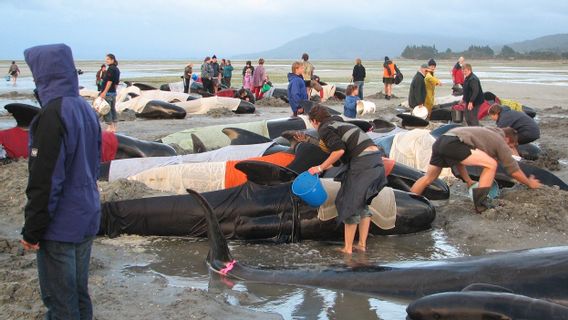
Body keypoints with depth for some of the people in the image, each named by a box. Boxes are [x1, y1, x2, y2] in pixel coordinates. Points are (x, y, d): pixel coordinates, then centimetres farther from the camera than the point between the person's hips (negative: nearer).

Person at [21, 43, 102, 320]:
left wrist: (32, 231, -13)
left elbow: (44, 181, -21)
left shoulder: (53, 115, -20)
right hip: (87, 217, 8)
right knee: (79, 292, 19)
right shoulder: (86, 109, 6)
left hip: (60, 226, -8)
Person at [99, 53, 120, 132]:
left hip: (108, 92, -9)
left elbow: (109, 81, -20)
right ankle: (114, 127, 16)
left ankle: (110, 127, -4)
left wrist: (104, 92, -20)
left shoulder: (111, 69, -14)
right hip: (114, 92, 9)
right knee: (113, 109, 13)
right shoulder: (116, 69, 13)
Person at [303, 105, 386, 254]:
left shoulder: (324, 129, 0)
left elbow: (339, 150, -15)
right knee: (362, 204, 18)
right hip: (376, 157, 9)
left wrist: (320, 168, -6)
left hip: (362, 162, -9)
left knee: (351, 204, 1)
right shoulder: (340, 123, 27)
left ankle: (348, 248, 7)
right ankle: (362, 244, 20)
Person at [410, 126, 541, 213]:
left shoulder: (486, 133, 37)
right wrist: (530, 183, 34)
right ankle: (480, 204, 2)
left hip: (440, 141, 9)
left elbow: (459, 159, 39)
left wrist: (467, 180, 44)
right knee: (491, 164, -1)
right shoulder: (501, 142, 15)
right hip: (453, 143, -8)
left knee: (429, 177, 22)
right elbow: (514, 170, 19)